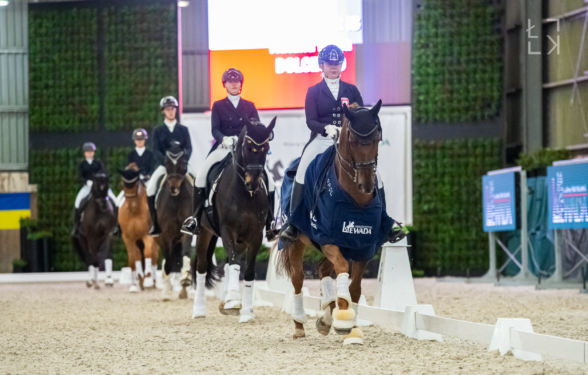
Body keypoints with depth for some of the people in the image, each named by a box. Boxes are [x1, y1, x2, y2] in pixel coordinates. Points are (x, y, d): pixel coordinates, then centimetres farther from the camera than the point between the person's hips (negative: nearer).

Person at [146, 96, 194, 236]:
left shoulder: (183, 130, 15)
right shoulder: (158, 131, 11)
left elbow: (188, 148, 4)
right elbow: (156, 150, 0)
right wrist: (166, 161, -19)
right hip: (163, 165, -1)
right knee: (151, 188, -24)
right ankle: (155, 224, -15)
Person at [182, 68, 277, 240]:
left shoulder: (249, 106, 14)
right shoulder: (218, 106, 10)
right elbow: (215, 129, 0)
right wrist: (224, 139, -22)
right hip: (223, 148, -1)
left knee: (268, 180, -17)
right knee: (201, 175, -24)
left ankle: (270, 223, -10)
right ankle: (196, 217, -16)